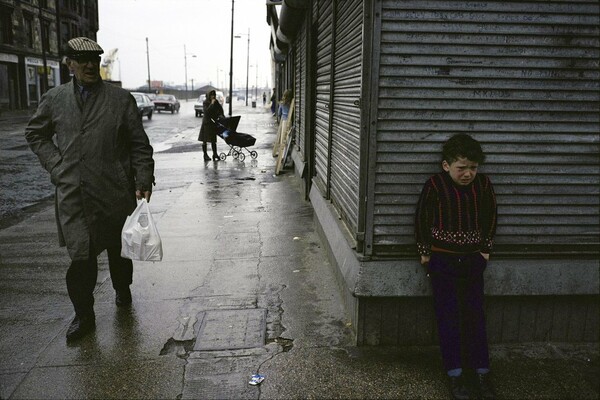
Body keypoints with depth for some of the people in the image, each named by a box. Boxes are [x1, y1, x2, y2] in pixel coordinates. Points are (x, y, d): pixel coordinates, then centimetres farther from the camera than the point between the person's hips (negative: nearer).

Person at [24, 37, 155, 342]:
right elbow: (35, 134, 21)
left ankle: (122, 289, 42)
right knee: (81, 257, -4)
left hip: (115, 193, 0)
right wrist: (56, 166, 7)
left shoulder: (121, 99, 1)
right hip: (72, 195, 1)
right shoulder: (54, 99, 7)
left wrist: (143, 182, -7)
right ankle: (84, 315, 13)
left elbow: (140, 145, 2)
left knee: (119, 249, 15)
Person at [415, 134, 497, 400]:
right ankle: (454, 374, 14)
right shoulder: (435, 185, -13)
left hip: (473, 258, 3)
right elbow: (422, 220, -7)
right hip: (442, 259, -2)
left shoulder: (483, 184, -4)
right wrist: (425, 253, -4)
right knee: (448, 317, 4)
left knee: (475, 315, 8)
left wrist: (485, 249, 6)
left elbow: (490, 218, 8)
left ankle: (481, 373, 18)